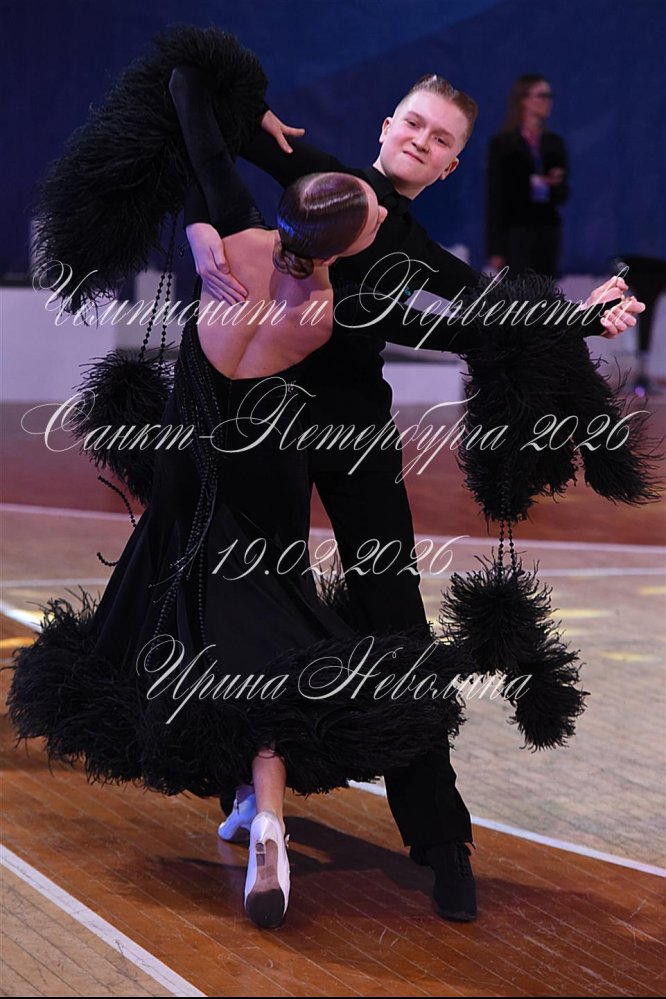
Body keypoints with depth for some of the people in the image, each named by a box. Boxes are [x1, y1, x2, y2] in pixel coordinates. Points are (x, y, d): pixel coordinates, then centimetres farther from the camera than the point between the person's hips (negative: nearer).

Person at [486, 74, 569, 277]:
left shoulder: (554, 143, 11)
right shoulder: (503, 143, -2)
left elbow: (562, 196, 15)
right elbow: (494, 196, -4)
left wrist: (557, 183, -10)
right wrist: (495, 249, -9)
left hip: (548, 232, 5)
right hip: (516, 232, -5)